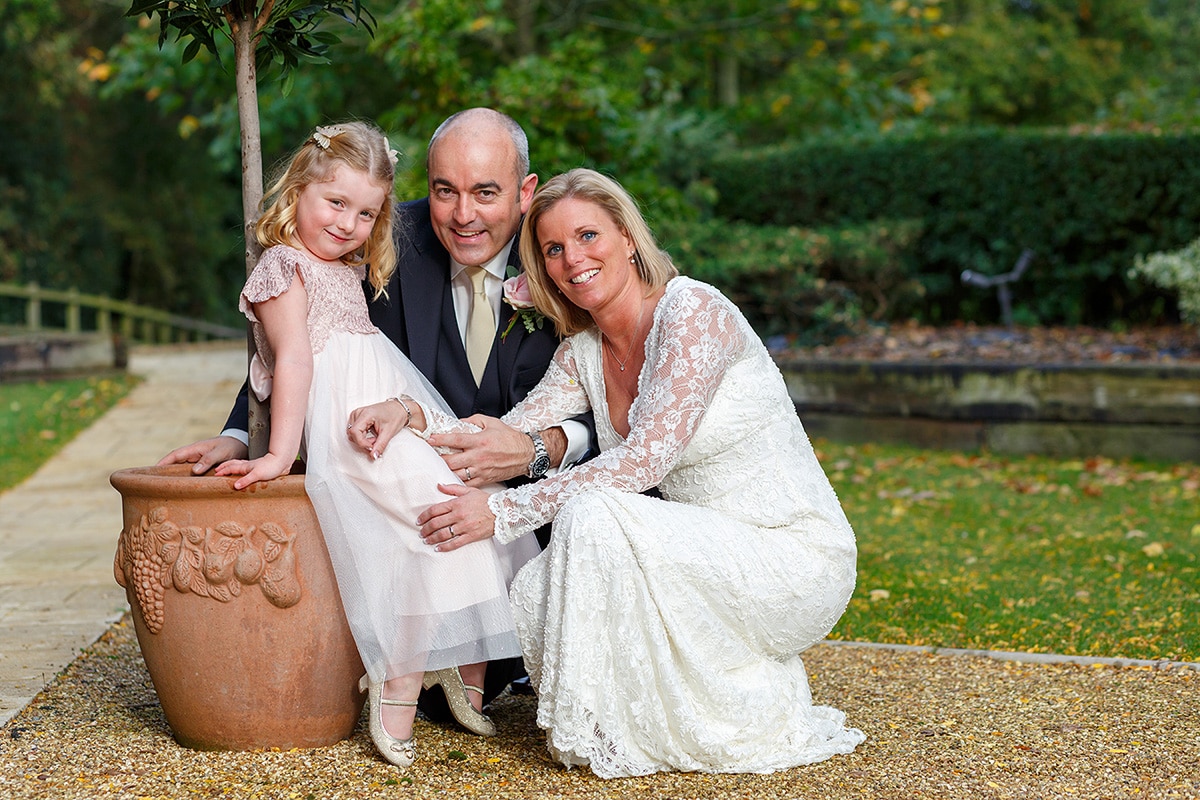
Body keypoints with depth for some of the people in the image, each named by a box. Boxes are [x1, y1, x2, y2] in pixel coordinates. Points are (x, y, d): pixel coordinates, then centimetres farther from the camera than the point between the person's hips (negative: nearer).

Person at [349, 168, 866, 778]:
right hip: (708, 559, 8)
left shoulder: (692, 308, -16)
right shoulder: (582, 354, 9)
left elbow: (645, 459, -25)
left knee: (593, 514, -28)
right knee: (535, 599, -11)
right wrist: (409, 419, -16)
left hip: (796, 557, -8)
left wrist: (504, 512, -25)